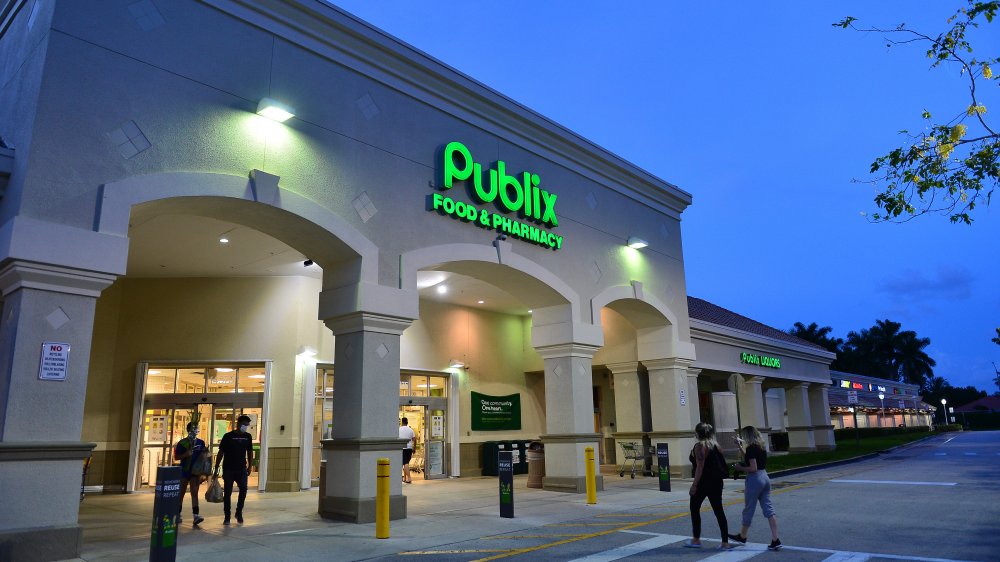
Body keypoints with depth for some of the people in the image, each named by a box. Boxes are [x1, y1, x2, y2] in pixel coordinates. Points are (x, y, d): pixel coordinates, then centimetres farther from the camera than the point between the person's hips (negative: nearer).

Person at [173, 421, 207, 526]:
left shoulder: (201, 443, 6)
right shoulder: (182, 443, -5)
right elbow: (176, 457, -5)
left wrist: (205, 452, -7)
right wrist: (186, 454, -20)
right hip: (184, 471, -2)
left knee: (194, 493, -4)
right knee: (181, 493, 10)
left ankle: (195, 515, -12)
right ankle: (178, 515, 25)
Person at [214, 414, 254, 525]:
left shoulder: (248, 437, 6)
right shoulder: (228, 436, -5)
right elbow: (221, 452, -2)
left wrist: (250, 466, 7)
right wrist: (216, 468, -4)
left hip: (242, 469, 2)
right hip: (228, 469, -2)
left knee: (243, 490, -8)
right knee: (227, 493, 2)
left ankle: (239, 512, 11)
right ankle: (227, 517, 14)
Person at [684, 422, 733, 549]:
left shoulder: (700, 445, -14)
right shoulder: (715, 444, 9)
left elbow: (700, 467, -19)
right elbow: (722, 463, 14)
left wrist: (694, 485, -18)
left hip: (704, 482, -7)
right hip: (716, 482, 7)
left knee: (694, 508, 9)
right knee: (718, 511, 8)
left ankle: (696, 540, 15)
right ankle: (725, 542, 5)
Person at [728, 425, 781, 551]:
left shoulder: (751, 448, -16)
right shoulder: (761, 447, 10)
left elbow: (753, 468, -21)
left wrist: (740, 468, -7)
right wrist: (741, 447, 24)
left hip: (754, 480, -8)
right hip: (765, 478, 8)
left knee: (748, 510, 7)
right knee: (769, 509, 6)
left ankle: (742, 537, 23)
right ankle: (775, 541, 1)